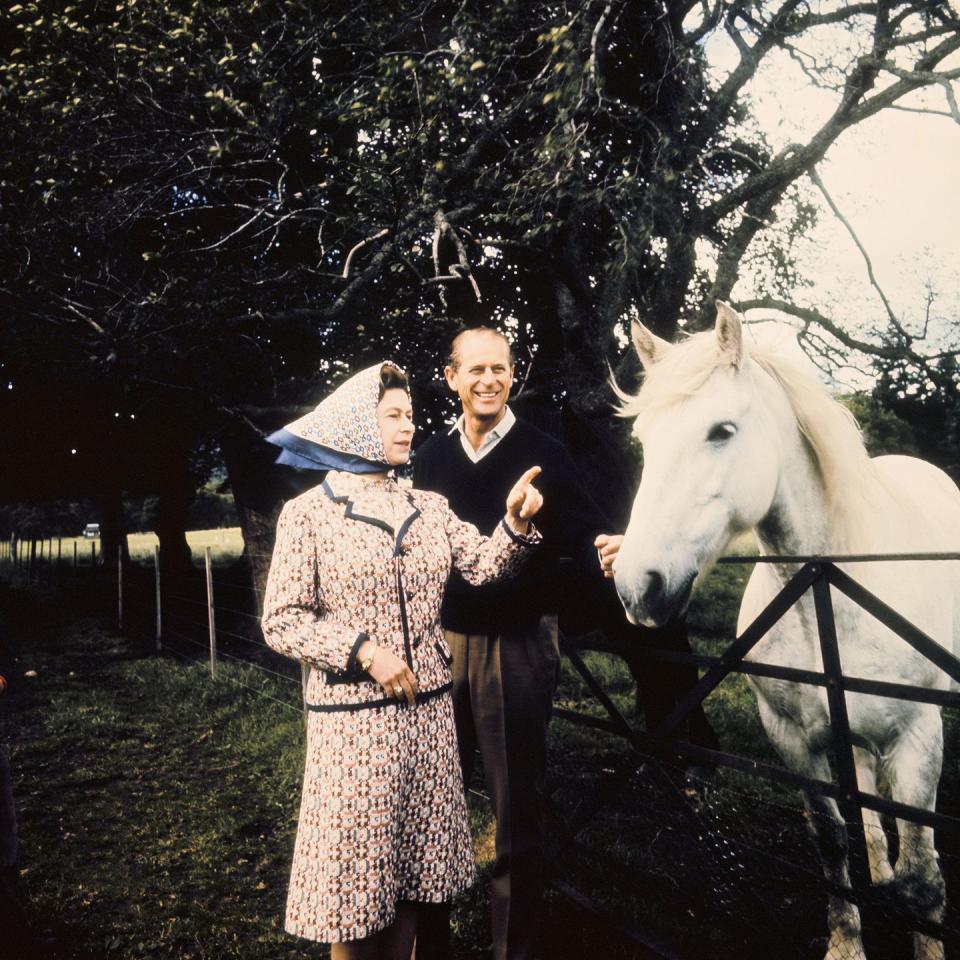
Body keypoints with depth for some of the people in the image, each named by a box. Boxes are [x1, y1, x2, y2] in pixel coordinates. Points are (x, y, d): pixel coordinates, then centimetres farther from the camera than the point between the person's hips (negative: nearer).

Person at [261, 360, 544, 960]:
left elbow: (483, 566, -2)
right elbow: (282, 621, -9)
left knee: (413, 867, 17)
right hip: (353, 718, -4)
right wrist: (364, 650, -19)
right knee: (356, 872, 10)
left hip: (428, 711, 5)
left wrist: (516, 523, -20)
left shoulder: (429, 507, 7)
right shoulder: (308, 513, -7)